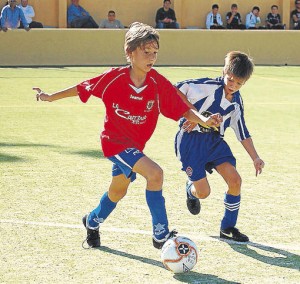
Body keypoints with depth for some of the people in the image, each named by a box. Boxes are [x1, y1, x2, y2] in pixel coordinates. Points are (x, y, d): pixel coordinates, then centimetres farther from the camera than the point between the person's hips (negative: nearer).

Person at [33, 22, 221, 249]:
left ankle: (92, 221, 54)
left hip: (136, 145, 5)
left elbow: (183, 110, -13)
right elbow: (83, 88, -3)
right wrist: (50, 97, 2)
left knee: (118, 192, 24)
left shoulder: (159, 84, -14)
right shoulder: (114, 78, -18)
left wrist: (204, 120, -30)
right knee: (154, 173, -26)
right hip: (115, 140, -5)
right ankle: (161, 235, -18)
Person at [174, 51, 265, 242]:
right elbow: (177, 90, -20)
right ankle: (191, 190, 32)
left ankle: (228, 227, 8)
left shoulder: (237, 101, 6)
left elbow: (242, 132, 13)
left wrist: (255, 157, 7)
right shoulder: (209, 86, -16)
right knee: (203, 192, -9)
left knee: (235, 180, -11)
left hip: (214, 140, 6)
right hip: (191, 140, -6)